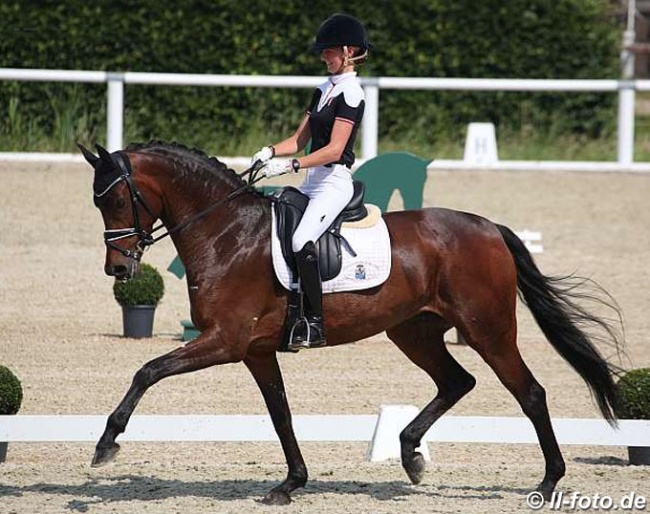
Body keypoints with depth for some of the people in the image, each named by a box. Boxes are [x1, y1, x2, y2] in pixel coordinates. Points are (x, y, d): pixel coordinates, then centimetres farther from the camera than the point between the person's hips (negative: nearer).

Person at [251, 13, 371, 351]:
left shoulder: (350, 93, -10)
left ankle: (314, 325, -24)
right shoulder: (324, 90, 17)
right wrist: (271, 152, -1)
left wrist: (291, 166, -24)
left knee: (300, 241, -28)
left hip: (334, 181, -10)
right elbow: (300, 139, 18)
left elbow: (334, 149, -18)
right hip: (313, 183, 10)